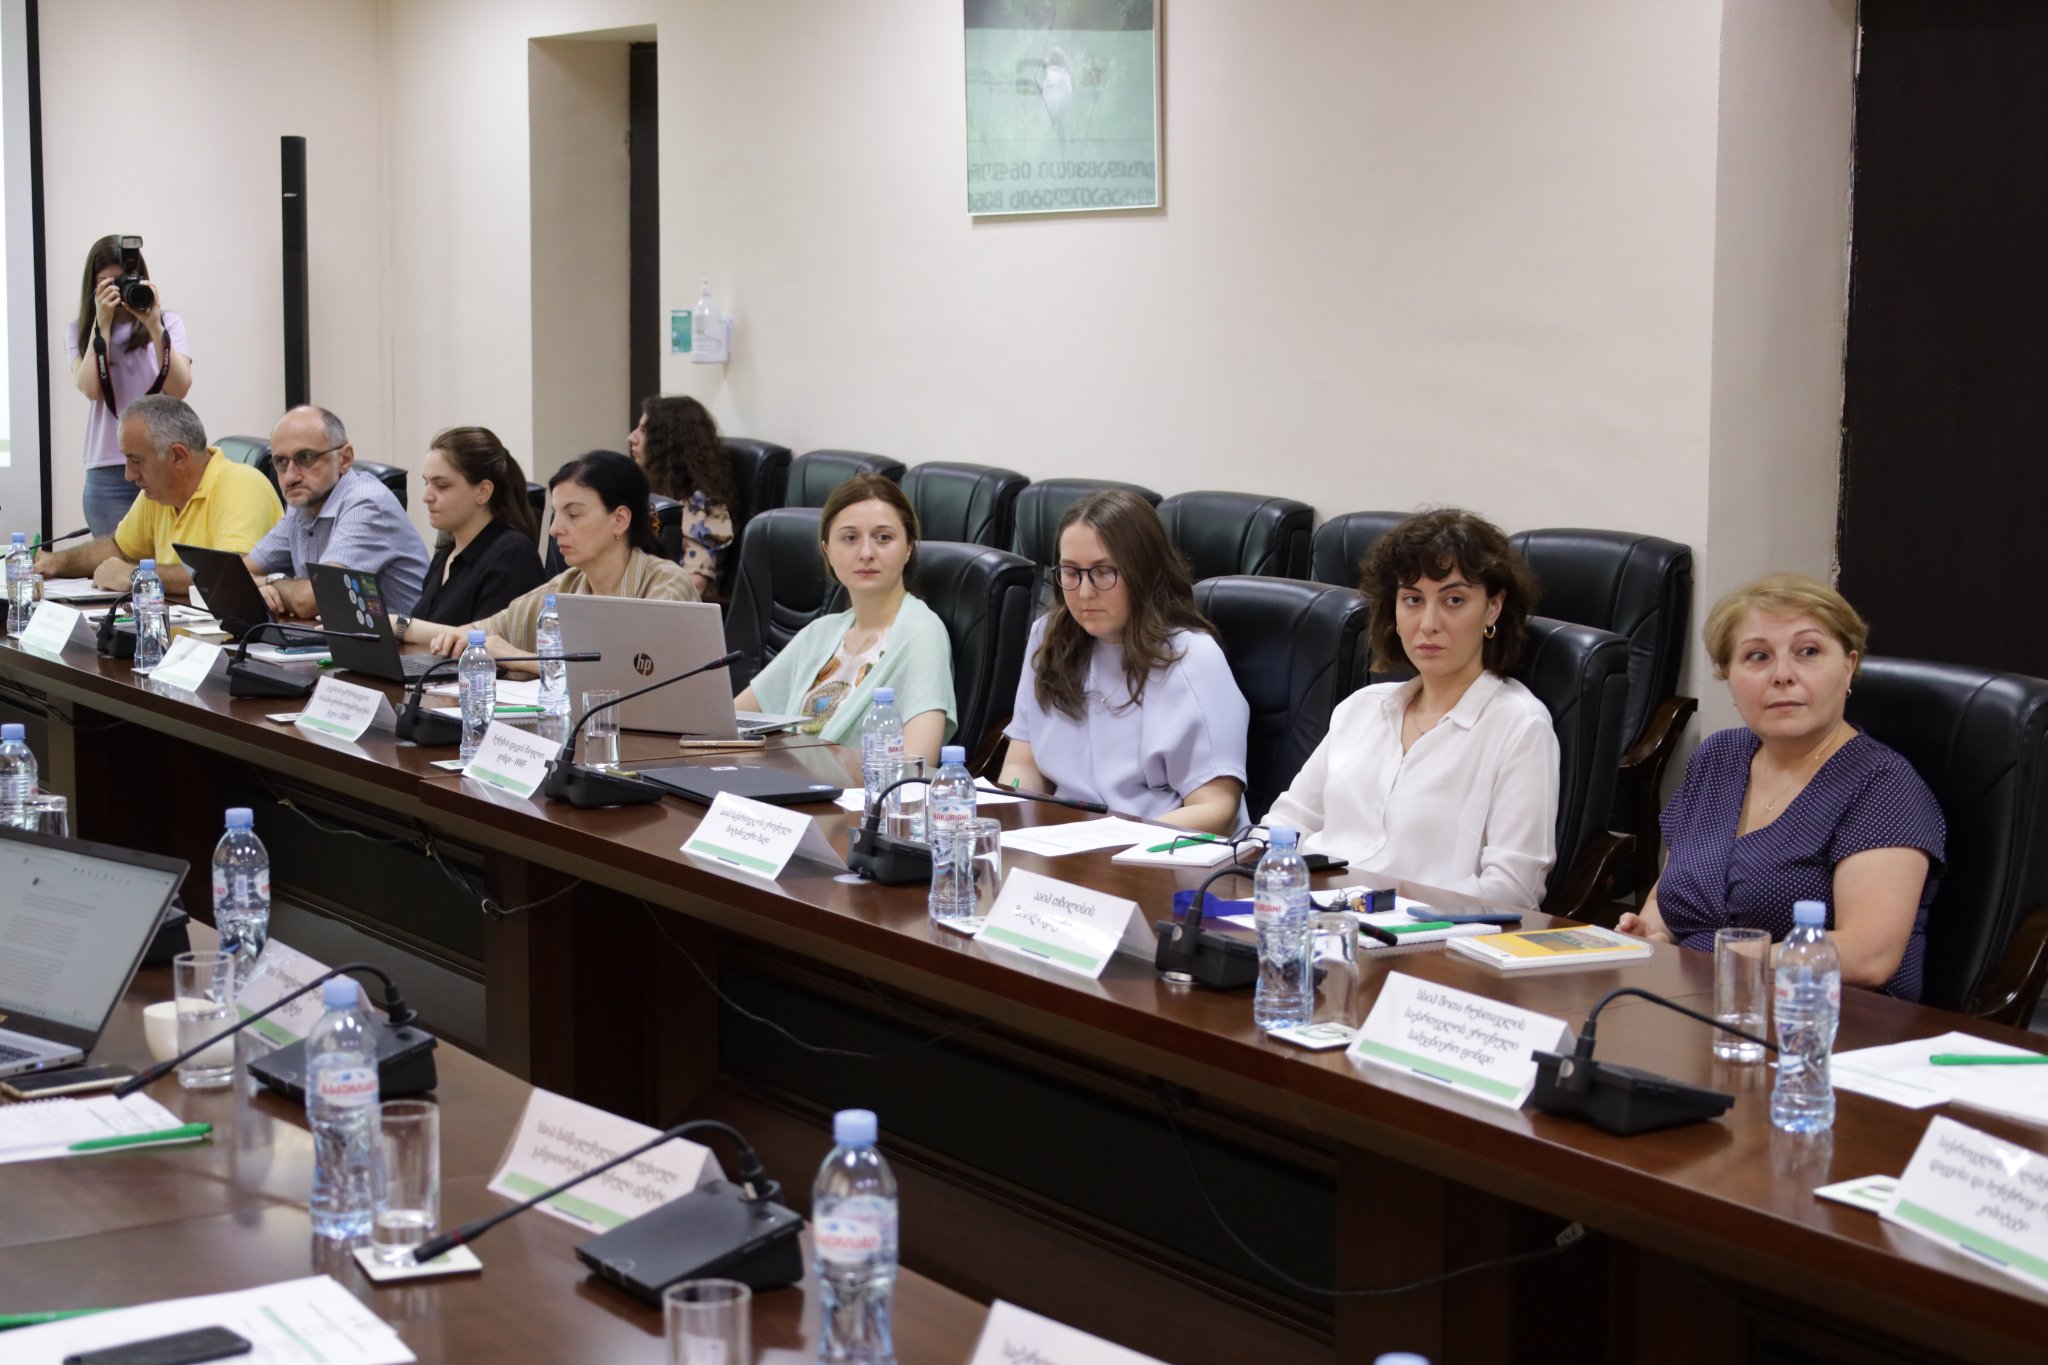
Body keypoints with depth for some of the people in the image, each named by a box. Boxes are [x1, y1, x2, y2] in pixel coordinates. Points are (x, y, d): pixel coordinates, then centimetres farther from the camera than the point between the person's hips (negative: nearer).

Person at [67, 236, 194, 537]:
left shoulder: (169, 323, 6)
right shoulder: (79, 332, 8)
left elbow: (179, 389, -7)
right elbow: (90, 388, -9)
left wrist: (154, 326, -14)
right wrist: (102, 324, -10)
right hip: (108, 472, 0)